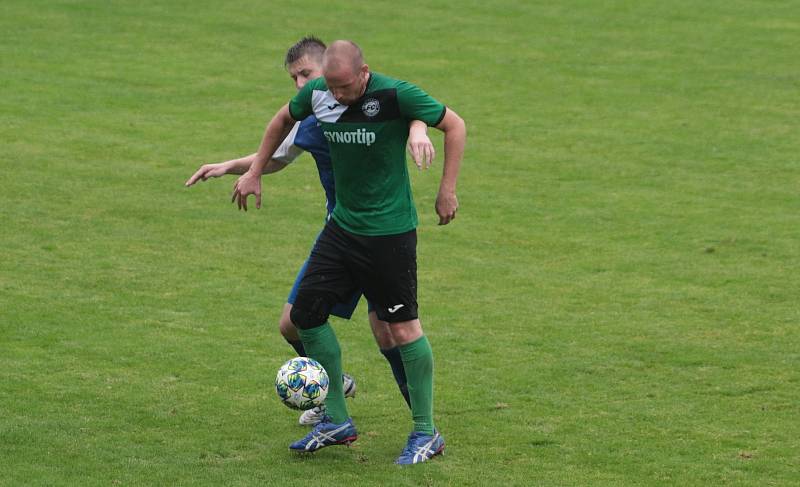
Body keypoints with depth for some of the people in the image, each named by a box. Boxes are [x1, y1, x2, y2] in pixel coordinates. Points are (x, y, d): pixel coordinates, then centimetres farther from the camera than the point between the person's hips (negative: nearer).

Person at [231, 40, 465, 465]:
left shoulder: (395, 95, -20)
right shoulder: (317, 94, -4)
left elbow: (454, 125, -9)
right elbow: (284, 119, 18)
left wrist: (447, 190, -10)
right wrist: (254, 173, 17)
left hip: (390, 230, -6)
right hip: (342, 224, 6)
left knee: (403, 326, -4)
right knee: (306, 311, 4)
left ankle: (426, 434, 8)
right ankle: (337, 421, 16)